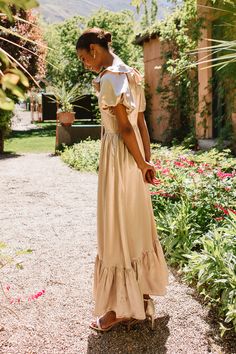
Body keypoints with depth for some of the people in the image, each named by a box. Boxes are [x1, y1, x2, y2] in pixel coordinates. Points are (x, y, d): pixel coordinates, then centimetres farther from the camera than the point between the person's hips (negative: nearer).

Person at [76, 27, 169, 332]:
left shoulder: (108, 78, -14)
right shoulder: (131, 75, 13)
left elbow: (124, 127, -18)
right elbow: (142, 124, 12)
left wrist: (142, 165, -9)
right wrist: (147, 160, 12)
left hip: (118, 157, -9)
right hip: (135, 159, 9)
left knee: (117, 230, 1)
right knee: (137, 226, 15)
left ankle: (121, 307, 15)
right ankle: (142, 295, 29)